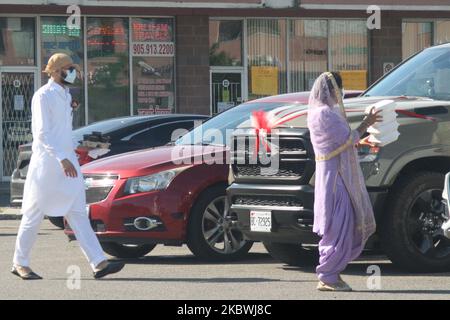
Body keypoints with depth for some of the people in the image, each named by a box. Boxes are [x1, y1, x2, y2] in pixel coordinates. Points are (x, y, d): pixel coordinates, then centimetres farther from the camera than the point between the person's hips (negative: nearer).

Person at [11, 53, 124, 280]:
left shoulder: (65, 96, 15)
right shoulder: (43, 96, -11)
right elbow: (42, 133, -19)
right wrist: (62, 159, -26)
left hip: (67, 162, 8)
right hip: (46, 163, -8)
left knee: (78, 214, 0)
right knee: (34, 215, 2)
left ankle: (99, 263, -9)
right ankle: (20, 263, 14)